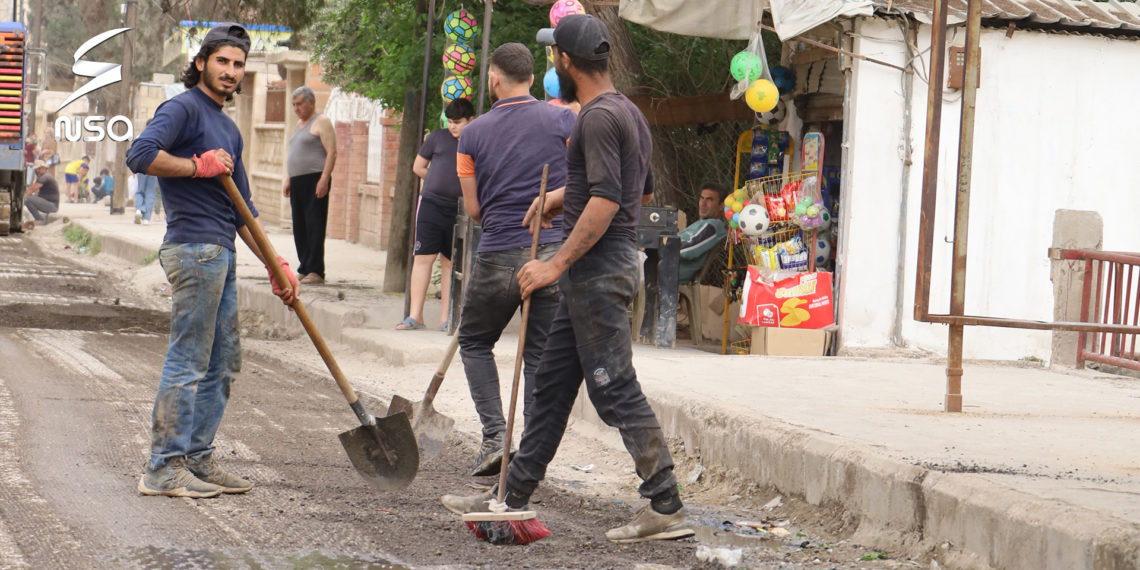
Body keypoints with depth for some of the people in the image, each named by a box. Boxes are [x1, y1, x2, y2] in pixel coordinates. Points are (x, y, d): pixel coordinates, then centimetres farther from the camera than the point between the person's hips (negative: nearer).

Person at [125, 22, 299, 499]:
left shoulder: (228, 129, 22)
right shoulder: (184, 109, -6)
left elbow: (242, 210, 25)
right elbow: (141, 154, -24)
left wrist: (276, 264, 21)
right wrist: (199, 166, -13)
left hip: (221, 254, 10)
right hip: (194, 249, -10)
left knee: (222, 364, 12)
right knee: (188, 363, -8)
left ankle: (197, 459, 18)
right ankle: (163, 468, -4)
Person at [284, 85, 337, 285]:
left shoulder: (322, 122, -5)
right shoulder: (300, 124, 22)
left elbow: (332, 152, -13)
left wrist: (324, 179, -22)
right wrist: (289, 179, 21)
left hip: (315, 180, -9)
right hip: (298, 182, 9)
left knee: (314, 227, -11)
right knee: (300, 229, 7)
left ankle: (315, 271, -14)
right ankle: (305, 268, 10)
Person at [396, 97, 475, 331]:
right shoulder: (438, 138, 8)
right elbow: (418, 167, 16)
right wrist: (440, 183, 7)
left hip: (459, 210, 0)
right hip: (432, 204, 0)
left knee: (450, 262, 4)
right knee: (423, 257, -4)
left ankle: (445, 318, 9)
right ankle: (415, 316, -2)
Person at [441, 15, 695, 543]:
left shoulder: (600, 117, -16)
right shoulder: (629, 112, 16)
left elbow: (606, 202, -24)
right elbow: (642, 189, 29)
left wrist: (558, 263, -22)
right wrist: (567, 195, 26)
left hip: (597, 264, -10)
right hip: (597, 270, 10)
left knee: (615, 390, -9)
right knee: (552, 385, 14)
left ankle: (665, 508, -8)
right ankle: (513, 495, 20)